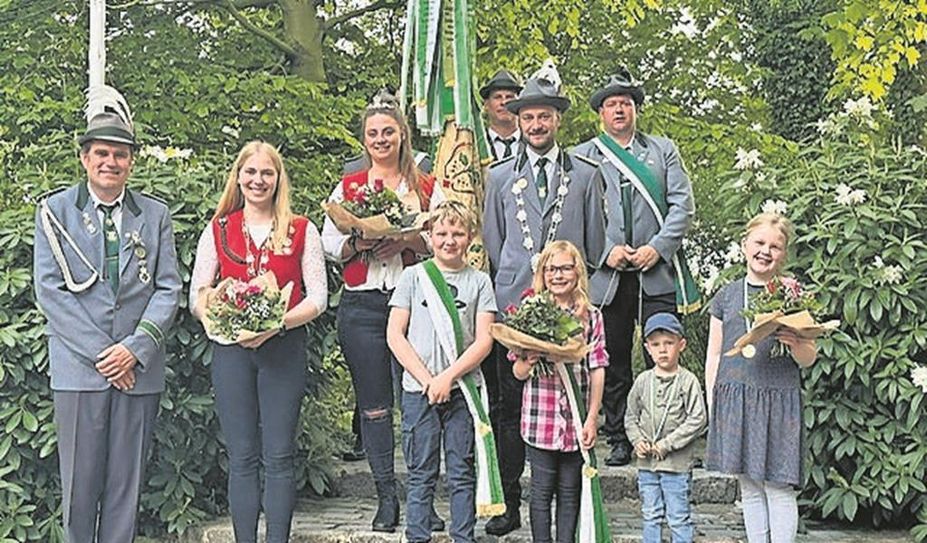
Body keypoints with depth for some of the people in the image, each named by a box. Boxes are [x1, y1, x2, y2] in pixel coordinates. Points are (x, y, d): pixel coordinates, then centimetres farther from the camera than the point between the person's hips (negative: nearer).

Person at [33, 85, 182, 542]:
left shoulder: (155, 214, 11)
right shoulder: (55, 210, 5)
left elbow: (168, 289, 5)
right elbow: (49, 290, -2)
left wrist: (136, 349, -9)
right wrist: (100, 354, -9)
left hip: (139, 368, 2)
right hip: (78, 367, -1)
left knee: (126, 484, 5)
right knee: (79, 483, 3)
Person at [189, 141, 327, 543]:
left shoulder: (302, 231, 5)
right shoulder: (217, 231, 9)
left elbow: (317, 298, 0)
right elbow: (197, 296, 6)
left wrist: (276, 324, -16)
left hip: (284, 348, -1)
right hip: (230, 348, 1)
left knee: (279, 457, 1)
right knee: (242, 458, 5)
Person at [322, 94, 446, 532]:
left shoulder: (426, 187, 10)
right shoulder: (348, 187, 13)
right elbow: (329, 244, 8)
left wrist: (406, 242, -15)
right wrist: (359, 244, -11)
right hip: (362, 304, 1)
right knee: (374, 405, 3)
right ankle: (386, 498, 12)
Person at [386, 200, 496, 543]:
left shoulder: (479, 281, 6)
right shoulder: (413, 276, 5)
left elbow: (484, 340, 0)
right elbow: (395, 334, 1)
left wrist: (448, 377, -11)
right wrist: (426, 379, -8)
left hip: (463, 389, 1)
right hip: (418, 390, 0)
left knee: (462, 473, 5)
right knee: (421, 474, 5)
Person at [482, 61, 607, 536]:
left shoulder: (586, 175, 12)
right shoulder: (500, 177, 14)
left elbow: (594, 243, 13)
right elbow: (491, 243, 15)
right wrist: (513, 284, 7)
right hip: (513, 305, 1)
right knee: (509, 404, 1)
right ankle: (509, 503, 9)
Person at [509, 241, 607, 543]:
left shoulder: (590, 316, 3)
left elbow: (597, 370, 3)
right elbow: (518, 372, 5)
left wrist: (592, 418, -2)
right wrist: (529, 362, -18)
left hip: (577, 420, 1)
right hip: (540, 418, -1)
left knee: (570, 492, 9)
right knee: (541, 491, 7)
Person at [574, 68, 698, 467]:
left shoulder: (663, 150, 14)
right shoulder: (583, 157, 10)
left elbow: (683, 205, 6)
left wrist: (657, 247, -7)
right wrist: (607, 250, -9)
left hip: (657, 272, 0)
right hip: (607, 274, 0)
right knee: (613, 361, 4)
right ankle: (619, 440, 12)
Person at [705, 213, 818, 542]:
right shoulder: (726, 297, 11)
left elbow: (809, 358, 4)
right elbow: (714, 356, 13)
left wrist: (795, 344, -19)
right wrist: (712, 405, 7)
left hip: (778, 401, -2)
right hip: (734, 400, 3)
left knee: (778, 487, -4)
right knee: (749, 488, 9)